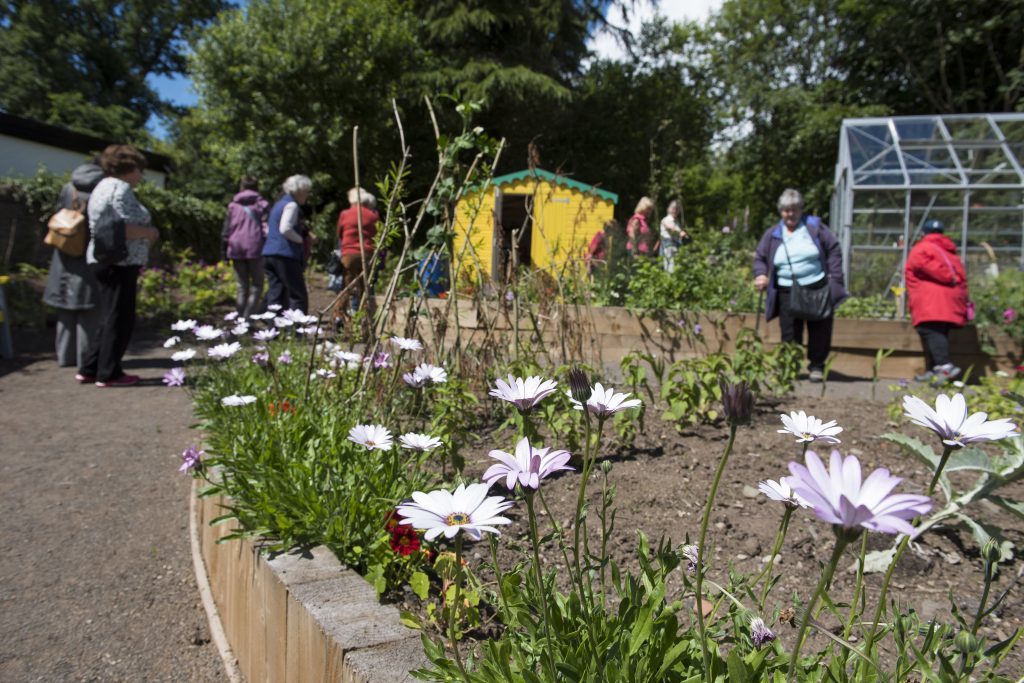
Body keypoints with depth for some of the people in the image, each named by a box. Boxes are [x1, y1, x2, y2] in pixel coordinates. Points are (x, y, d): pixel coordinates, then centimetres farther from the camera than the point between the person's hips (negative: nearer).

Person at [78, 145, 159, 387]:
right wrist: (150, 232, -6)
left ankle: (89, 369, 20)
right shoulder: (120, 188, -12)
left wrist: (143, 234, 16)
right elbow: (124, 229, -22)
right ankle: (108, 374, 5)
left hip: (105, 260, 10)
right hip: (119, 262, -10)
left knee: (111, 318, 17)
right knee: (120, 319, -2)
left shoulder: (105, 186, 20)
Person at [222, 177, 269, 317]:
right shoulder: (262, 204, 4)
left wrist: (225, 252, 14)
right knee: (256, 285, 3)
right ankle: (249, 317, -11)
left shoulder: (232, 206, 12)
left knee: (242, 286, 10)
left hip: (236, 249, 3)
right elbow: (266, 227, -5)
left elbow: (226, 230, 10)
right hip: (255, 249, -3)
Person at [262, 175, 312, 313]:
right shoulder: (291, 205, -8)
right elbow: (285, 229, -22)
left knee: (275, 295, 8)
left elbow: (268, 229, 24)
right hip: (285, 255, -9)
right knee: (299, 296, -4)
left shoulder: (279, 203, 21)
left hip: (269, 253, 9)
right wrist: (301, 239, -8)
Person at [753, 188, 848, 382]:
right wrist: (760, 275, -7)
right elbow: (760, 258, 14)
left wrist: (835, 278, -3)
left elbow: (834, 251, 5)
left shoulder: (815, 227, 5)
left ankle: (817, 366, 18)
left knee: (819, 330, 4)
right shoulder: (772, 234, 9)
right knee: (790, 334, -1)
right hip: (787, 292, 1)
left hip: (818, 289, -1)